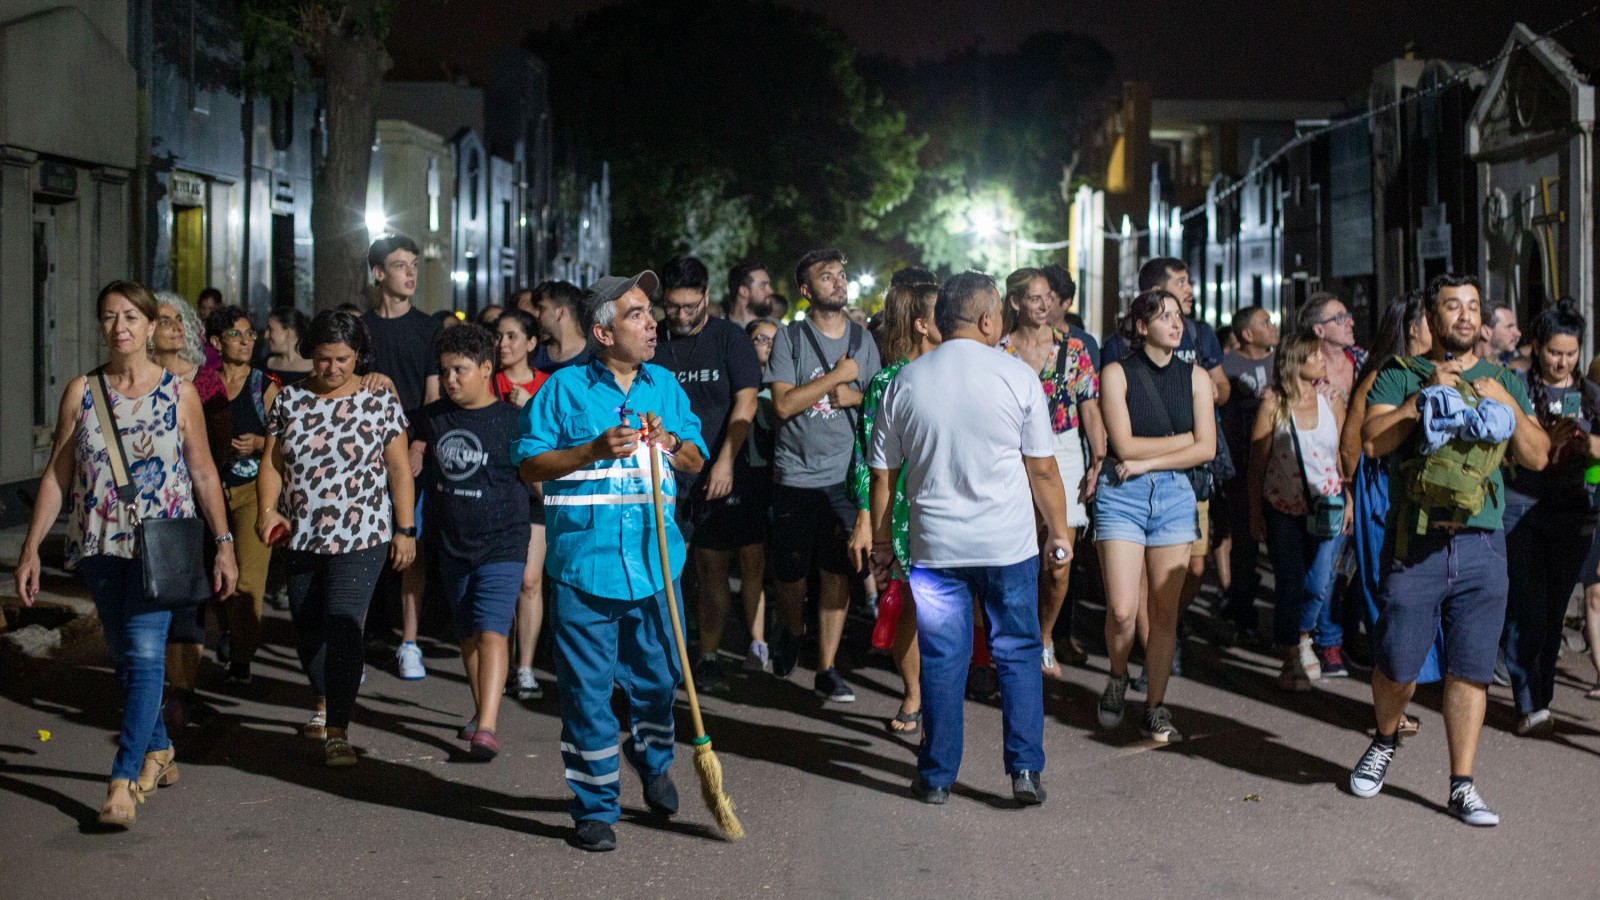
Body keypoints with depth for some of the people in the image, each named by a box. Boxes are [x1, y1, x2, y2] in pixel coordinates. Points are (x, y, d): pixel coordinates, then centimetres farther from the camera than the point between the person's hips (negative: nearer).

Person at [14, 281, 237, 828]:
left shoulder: (178, 392, -1)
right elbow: (56, 475, 6)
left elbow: (204, 474, 2)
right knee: (124, 655, 12)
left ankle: (125, 780, -13)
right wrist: (31, 547, 2)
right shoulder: (81, 392, 4)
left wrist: (223, 545, 0)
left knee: (144, 652, -13)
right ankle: (159, 751, 31)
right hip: (101, 544, 3)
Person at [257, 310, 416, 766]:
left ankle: (338, 731, -13)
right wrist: (267, 508, -13)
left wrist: (404, 529, -5)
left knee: (342, 626, -15)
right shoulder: (290, 399, 5)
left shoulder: (380, 400, -2)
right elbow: (272, 462, 4)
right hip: (300, 538, 4)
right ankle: (325, 702, 39)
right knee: (306, 630, 13)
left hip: (361, 537, -4)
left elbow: (399, 469, -1)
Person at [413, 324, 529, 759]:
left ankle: (487, 728, -22)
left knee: (491, 630, -16)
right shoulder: (432, 417, 5)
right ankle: (481, 709, 33)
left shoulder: (512, 419, -7)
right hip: (451, 543, 6)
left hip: (501, 543, -5)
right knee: (468, 633, 17)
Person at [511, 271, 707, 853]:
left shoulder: (664, 385, 10)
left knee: (658, 679, 14)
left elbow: (697, 459, 14)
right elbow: (528, 465, -4)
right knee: (587, 691, 1)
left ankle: (652, 762, 43)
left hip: (655, 561, 4)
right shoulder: (564, 388, -2)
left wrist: (670, 445, -8)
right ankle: (595, 808, 14)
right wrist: (594, 450, -16)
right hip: (585, 564, -3)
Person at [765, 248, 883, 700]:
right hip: (795, 475, -2)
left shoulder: (863, 340, 9)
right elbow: (783, 404, -12)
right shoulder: (789, 338, -2)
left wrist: (855, 397, -7)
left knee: (837, 574, 3)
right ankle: (793, 630, 39)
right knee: (789, 572, 7)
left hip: (844, 476, 2)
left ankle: (827, 669, 12)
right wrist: (837, 377, -11)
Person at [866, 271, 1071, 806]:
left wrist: (881, 543, 15)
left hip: (935, 546, 2)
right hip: (1009, 543, -1)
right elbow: (1042, 470, -3)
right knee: (1018, 653, 11)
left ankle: (937, 777, 15)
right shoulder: (1017, 376, -5)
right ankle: (1026, 770, 8)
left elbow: (882, 475, 5)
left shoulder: (905, 381, 1)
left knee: (942, 660, 9)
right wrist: (1060, 535, 9)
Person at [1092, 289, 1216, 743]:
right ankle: (1117, 679, 19)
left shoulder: (1195, 377, 8)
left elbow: (1206, 449, 0)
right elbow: (1124, 445, -10)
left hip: (1174, 495, 3)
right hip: (1122, 496, -3)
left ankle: (1156, 709, 11)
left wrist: (1146, 462, -8)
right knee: (1122, 610, -11)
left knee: (1165, 609, 1)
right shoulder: (1117, 373, -1)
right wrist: (1183, 439, -1)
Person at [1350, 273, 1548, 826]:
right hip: (1414, 543, -2)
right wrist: (1427, 395, -11)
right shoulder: (1401, 376, 7)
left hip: (1482, 543, 2)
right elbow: (1372, 441, -8)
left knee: (1470, 669, 2)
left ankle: (1462, 786, 10)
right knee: (1397, 663, 1)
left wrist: (1508, 406, -5)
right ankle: (1384, 743, 30)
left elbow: (1538, 457, 8)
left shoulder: (1503, 381, 15)